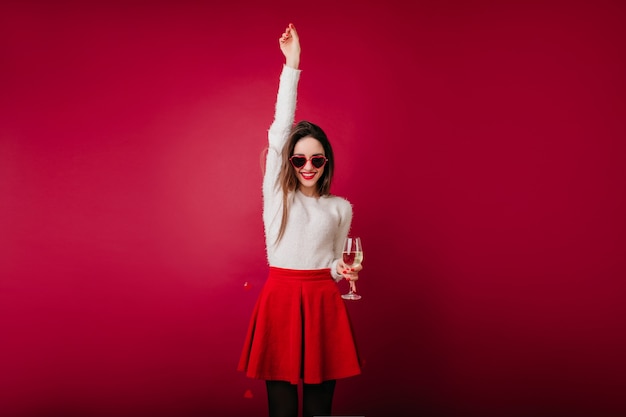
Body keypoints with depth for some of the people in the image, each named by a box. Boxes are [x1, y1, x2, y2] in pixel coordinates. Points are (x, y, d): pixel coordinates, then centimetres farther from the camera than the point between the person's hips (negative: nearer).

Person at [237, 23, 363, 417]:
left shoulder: (340, 207, 10)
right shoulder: (277, 194, 4)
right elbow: (281, 128, -2)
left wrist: (342, 270, -6)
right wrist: (291, 66, -5)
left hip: (323, 303, 1)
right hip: (280, 299, -1)